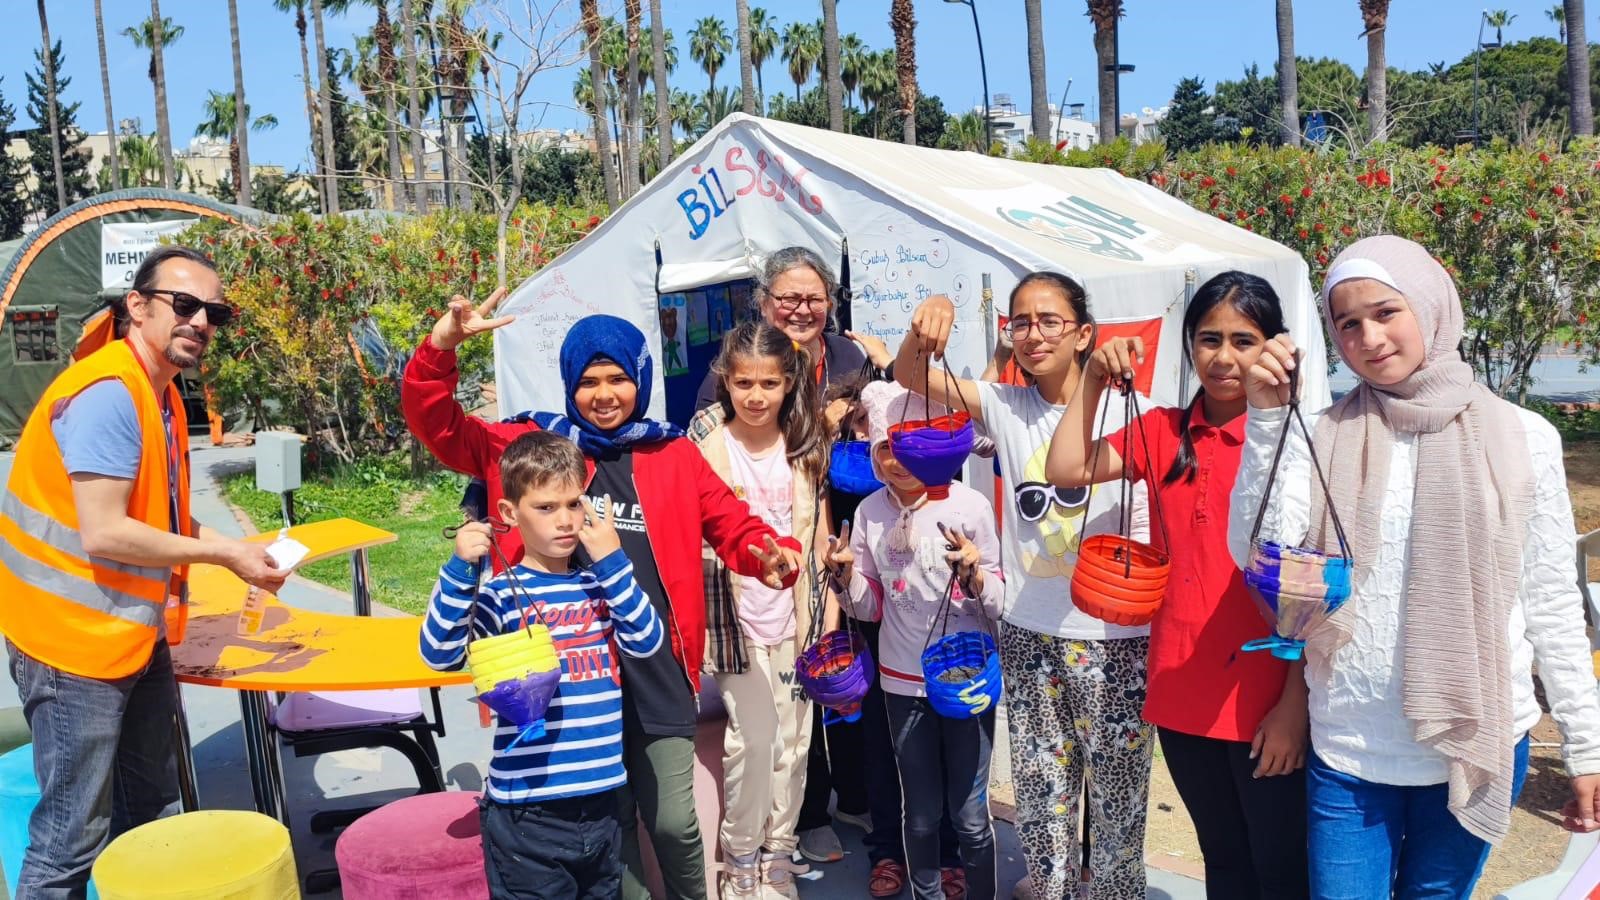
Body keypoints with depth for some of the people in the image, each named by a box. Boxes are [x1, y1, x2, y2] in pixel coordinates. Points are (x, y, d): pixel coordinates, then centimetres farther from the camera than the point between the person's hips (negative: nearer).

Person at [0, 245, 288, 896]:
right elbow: (102, 534, -26)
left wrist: (234, 550, -1)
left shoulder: (162, 395, 8)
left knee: (149, 813, 21)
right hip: (75, 641, -10)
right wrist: (221, 553, -17)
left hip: (137, 638, 10)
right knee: (74, 837, 0)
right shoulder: (107, 393, -21)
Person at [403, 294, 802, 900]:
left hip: (656, 666, 0)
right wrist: (444, 344, -15)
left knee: (674, 821, 5)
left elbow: (733, 526, 5)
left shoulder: (674, 455, 5)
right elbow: (437, 424, 1)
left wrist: (774, 557, -17)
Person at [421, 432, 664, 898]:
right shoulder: (500, 594, -7)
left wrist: (612, 560, -9)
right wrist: (462, 568, -25)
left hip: (601, 800, 5)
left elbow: (646, 643, -4)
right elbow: (440, 654, -16)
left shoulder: (599, 585, 7)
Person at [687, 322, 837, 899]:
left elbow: (818, 531, 10)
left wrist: (828, 602, 8)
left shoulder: (804, 444, 3)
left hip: (798, 612, 3)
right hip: (737, 615, -3)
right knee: (751, 739, -2)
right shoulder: (707, 443, -6)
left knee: (794, 741, 10)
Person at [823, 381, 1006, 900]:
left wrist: (974, 573, -27)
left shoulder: (970, 506, -11)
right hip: (902, 682, 3)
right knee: (922, 814, 13)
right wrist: (844, 573, -11)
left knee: (970, 816, 4)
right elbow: (871, 607, 7)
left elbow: (1000, 605, -8)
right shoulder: (870, 513, -2)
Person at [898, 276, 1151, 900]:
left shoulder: (1121, 411, -6)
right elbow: (910, 376, -5)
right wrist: (928, 320, -24)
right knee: (1039, 793, 15)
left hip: (1111, 636, -3)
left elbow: (1152, 524, -2)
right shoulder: (1005, 408, 2)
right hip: (1028, 635, 3)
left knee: (1117, 790, 9)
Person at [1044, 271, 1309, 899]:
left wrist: (1297, 702, -13)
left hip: (1266, 703, -4)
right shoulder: (1163, 432, 5)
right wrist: (1094, 381, -5)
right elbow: (1066, 471, -2)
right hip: (1182, 694, 4)